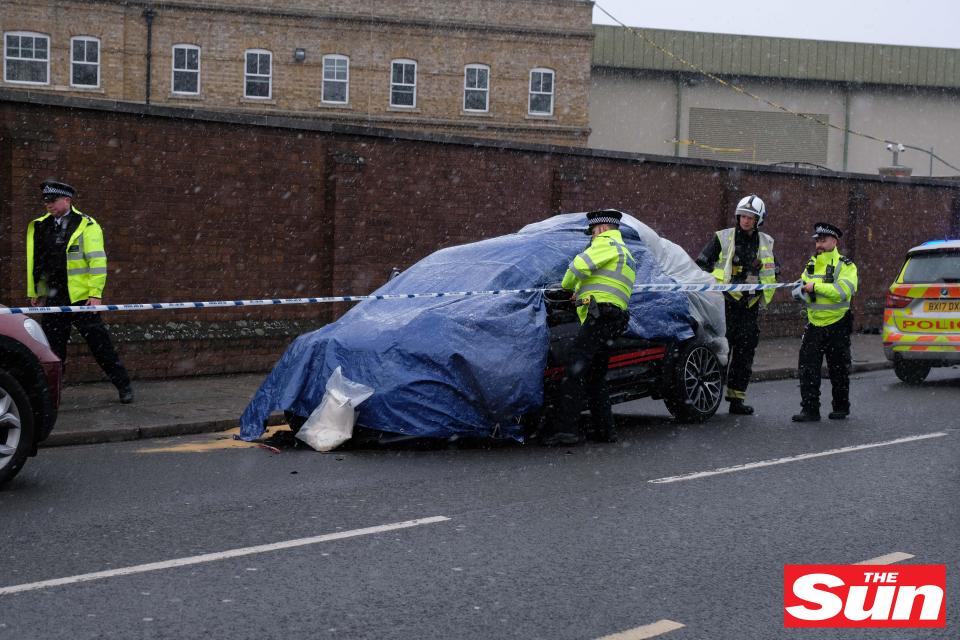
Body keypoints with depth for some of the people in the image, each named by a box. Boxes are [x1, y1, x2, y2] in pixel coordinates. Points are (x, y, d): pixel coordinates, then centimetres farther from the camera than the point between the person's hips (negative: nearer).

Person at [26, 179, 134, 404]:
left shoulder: (87, 225, -5)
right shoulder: (40, 227, 11)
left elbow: (98, 261, -9)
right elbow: (34, 262, 16)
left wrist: (95, 293, -15)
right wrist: (33, 293, 13)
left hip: (81, 298, -5)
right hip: (52, 299, 5)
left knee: (100, 343, -1)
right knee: (52, 347, 8)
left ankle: (124, 386, 8)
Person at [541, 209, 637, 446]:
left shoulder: (606, 243, 0)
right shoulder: (625, 254, 31)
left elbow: (579, 265, -12)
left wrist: (567, 285, 5)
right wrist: (581, 291, 22)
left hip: (599, 315, -10)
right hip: (614, 320, 10)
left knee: (575, 371, -15)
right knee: (595, 376, 15)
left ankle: (566, 427, -22)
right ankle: (604, 429, 14)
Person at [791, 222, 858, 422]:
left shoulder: (845, 265, -5)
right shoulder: (811, 264, 14)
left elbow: (843, 291, -22)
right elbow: (800, 290, 11)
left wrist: (816, 287, -21)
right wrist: (802, 290, -12)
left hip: (837, 325, -5)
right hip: (814, 324, 5)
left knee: (838, 370, 7)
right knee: (807, 369, -4)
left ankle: (841, 408, 21)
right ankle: (809, 409, 0)